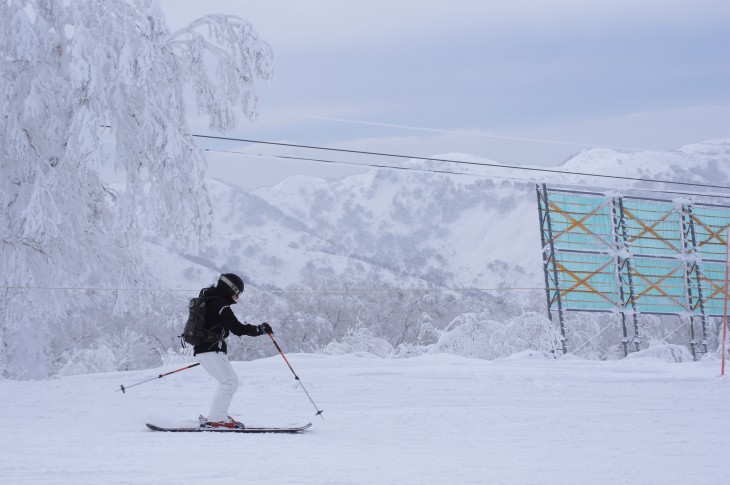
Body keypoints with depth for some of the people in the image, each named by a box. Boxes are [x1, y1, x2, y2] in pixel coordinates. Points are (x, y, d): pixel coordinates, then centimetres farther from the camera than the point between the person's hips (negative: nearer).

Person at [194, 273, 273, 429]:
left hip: (202, 349, 10)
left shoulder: (209, 300, 18)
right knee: (228, 382, -14)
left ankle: (219, 416, 13)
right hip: (211, 350, -10)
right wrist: (260, 329, -14)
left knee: (231, 381, 14)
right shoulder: (220, 305, -15)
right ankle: (215, 419, -19)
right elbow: (237, 328, -20)